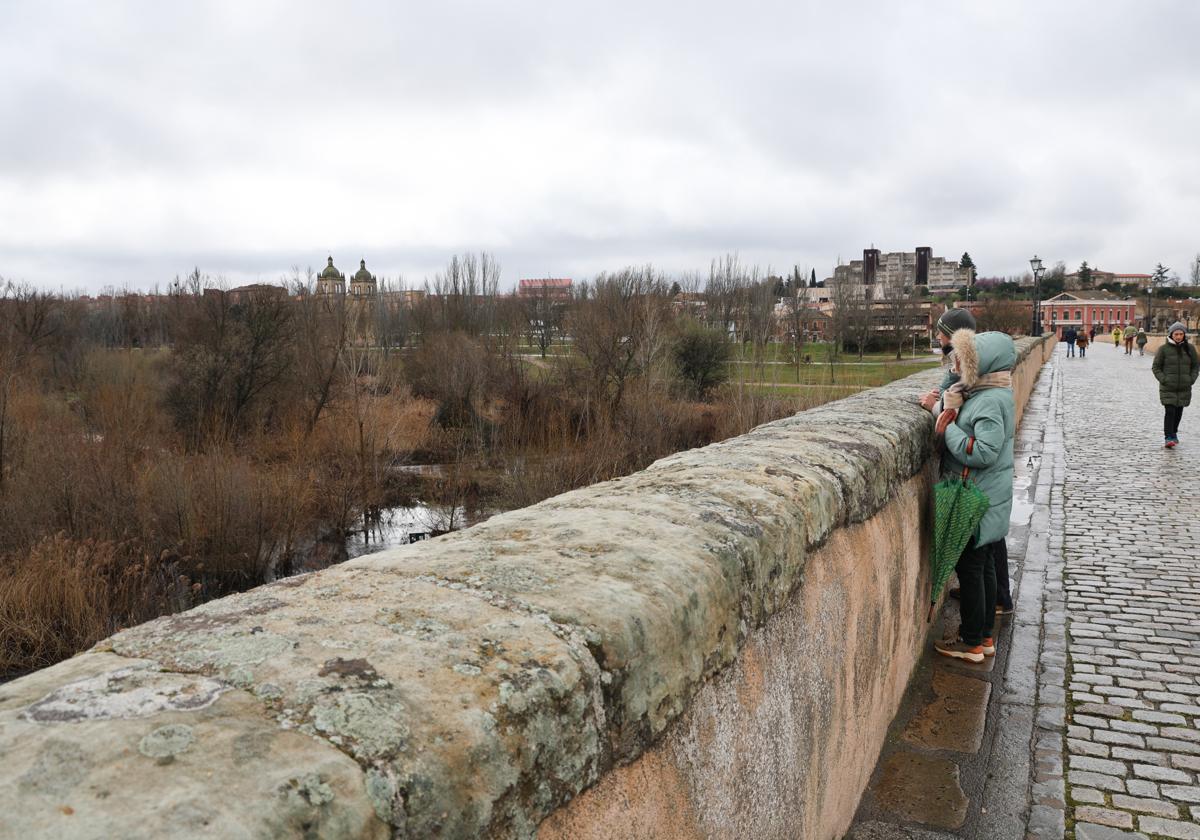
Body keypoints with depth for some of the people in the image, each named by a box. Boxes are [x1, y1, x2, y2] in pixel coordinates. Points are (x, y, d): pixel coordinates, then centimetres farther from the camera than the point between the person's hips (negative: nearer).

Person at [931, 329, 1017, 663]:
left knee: (970, 567, 1)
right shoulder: (982, 393, 9)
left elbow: (984, 452, -28)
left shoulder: (991, 401, -21)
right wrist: (950, 409, -4)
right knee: (983, 565, 17)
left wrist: (948, 424, -21)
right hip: (984, 499, 10)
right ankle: (984, 635, 29)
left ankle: (972, 642, 13)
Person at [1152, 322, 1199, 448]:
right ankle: (1168, 438, -10)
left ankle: (1174, 433, 31)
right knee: (1169, 412, -11)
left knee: (1179, 412, 13)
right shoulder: (1164, 349, -4)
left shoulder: (1189, 348, 4)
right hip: (1168, 388, -3)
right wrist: (1163, 379, -10)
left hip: (1184, 388, 3)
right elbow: (1156, 367, 1)